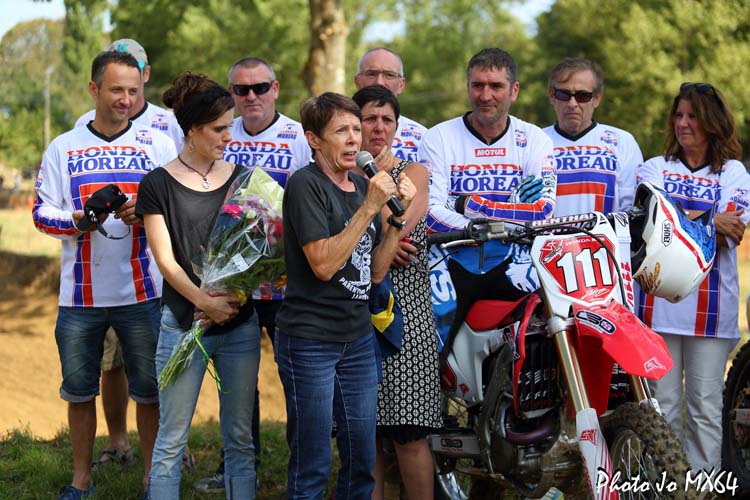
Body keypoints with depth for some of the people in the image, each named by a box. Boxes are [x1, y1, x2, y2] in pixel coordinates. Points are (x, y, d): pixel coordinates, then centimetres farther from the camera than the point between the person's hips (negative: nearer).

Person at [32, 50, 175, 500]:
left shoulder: (158, 143, 5)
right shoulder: (64, 148, 6)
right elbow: (42, 211, 3)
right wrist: (77, 220, -17)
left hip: (142, 292, -1)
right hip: (81, 294, 1)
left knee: (149, 390, 3)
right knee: (79, 390, 9)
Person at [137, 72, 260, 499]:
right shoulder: (158, 184, -1)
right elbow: (166, 260, -5)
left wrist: (234, 298, -8)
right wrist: (204, 301, -17)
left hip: (240, 322, 3)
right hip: (183, 322, -3)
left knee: (240, 438, 7)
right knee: (172, 441, -1)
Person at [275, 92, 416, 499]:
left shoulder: (363, 186, 12)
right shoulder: (305, 184, -10)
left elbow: (375, 271, 10)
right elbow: (323, 264, -20)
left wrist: (399, 214, -2)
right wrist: (370, 207, -19)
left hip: (358, 339, 7)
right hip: (310, 339, -7)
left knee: (362, 462, 10)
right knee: (312, 466, -1)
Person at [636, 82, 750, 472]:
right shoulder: (654, 168, 14)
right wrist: (706, 221, -12)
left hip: (711, 303, -1)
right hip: (659, 298, 1)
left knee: (705, 406, 0)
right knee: (662, 405, 1)